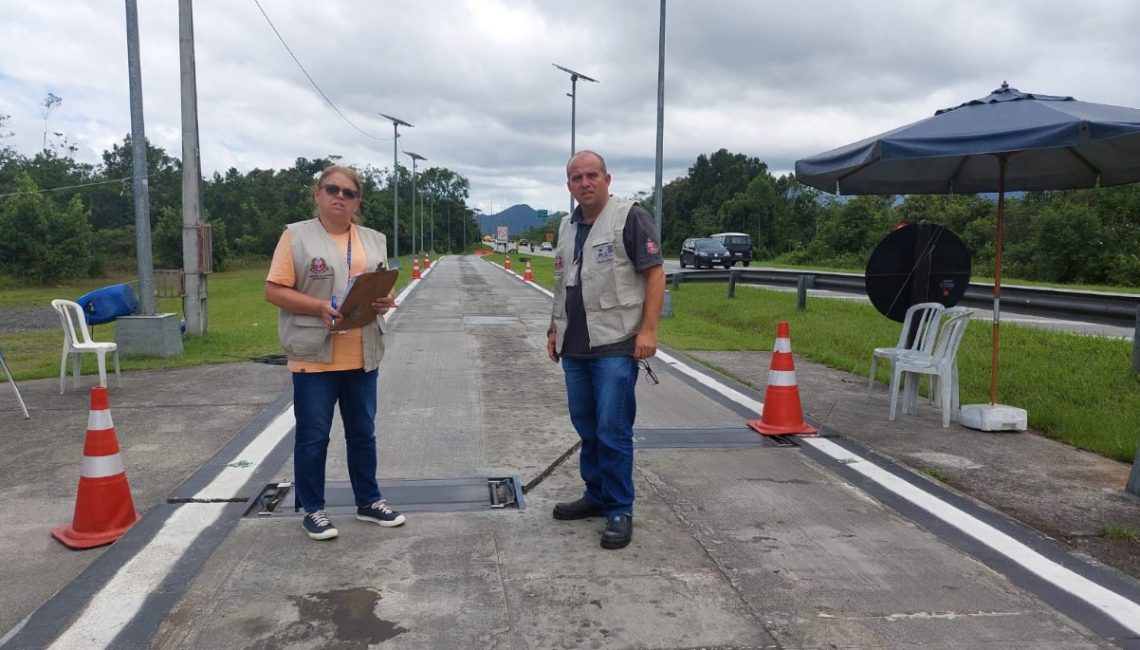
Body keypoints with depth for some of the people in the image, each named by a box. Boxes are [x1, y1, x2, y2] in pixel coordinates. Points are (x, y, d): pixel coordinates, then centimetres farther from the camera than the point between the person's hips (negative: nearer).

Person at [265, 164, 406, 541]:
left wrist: (386, 301, -8)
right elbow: (274, 290, -7)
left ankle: (368, 502, 29)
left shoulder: (374, 240, 10)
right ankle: (313, 510, 20)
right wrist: (320, 307, -21)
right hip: (314, 355, -4)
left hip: (362, 357, 5)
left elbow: (386, 288, 16)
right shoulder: (296, 236, -3)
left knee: (363, 432, 15)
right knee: (313, 436, 5)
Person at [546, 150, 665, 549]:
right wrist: (554, 329, 18)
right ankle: (595, 497, 28)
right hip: (574, 348, 7)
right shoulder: (567, 226, 16)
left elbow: (655, 275, -10)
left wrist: (648, 329, -17)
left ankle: (620, 511, 8)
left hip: (615, 347, -7)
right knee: (586, 428, 14)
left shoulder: (630, 217, -6)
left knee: (613, 430, -4)